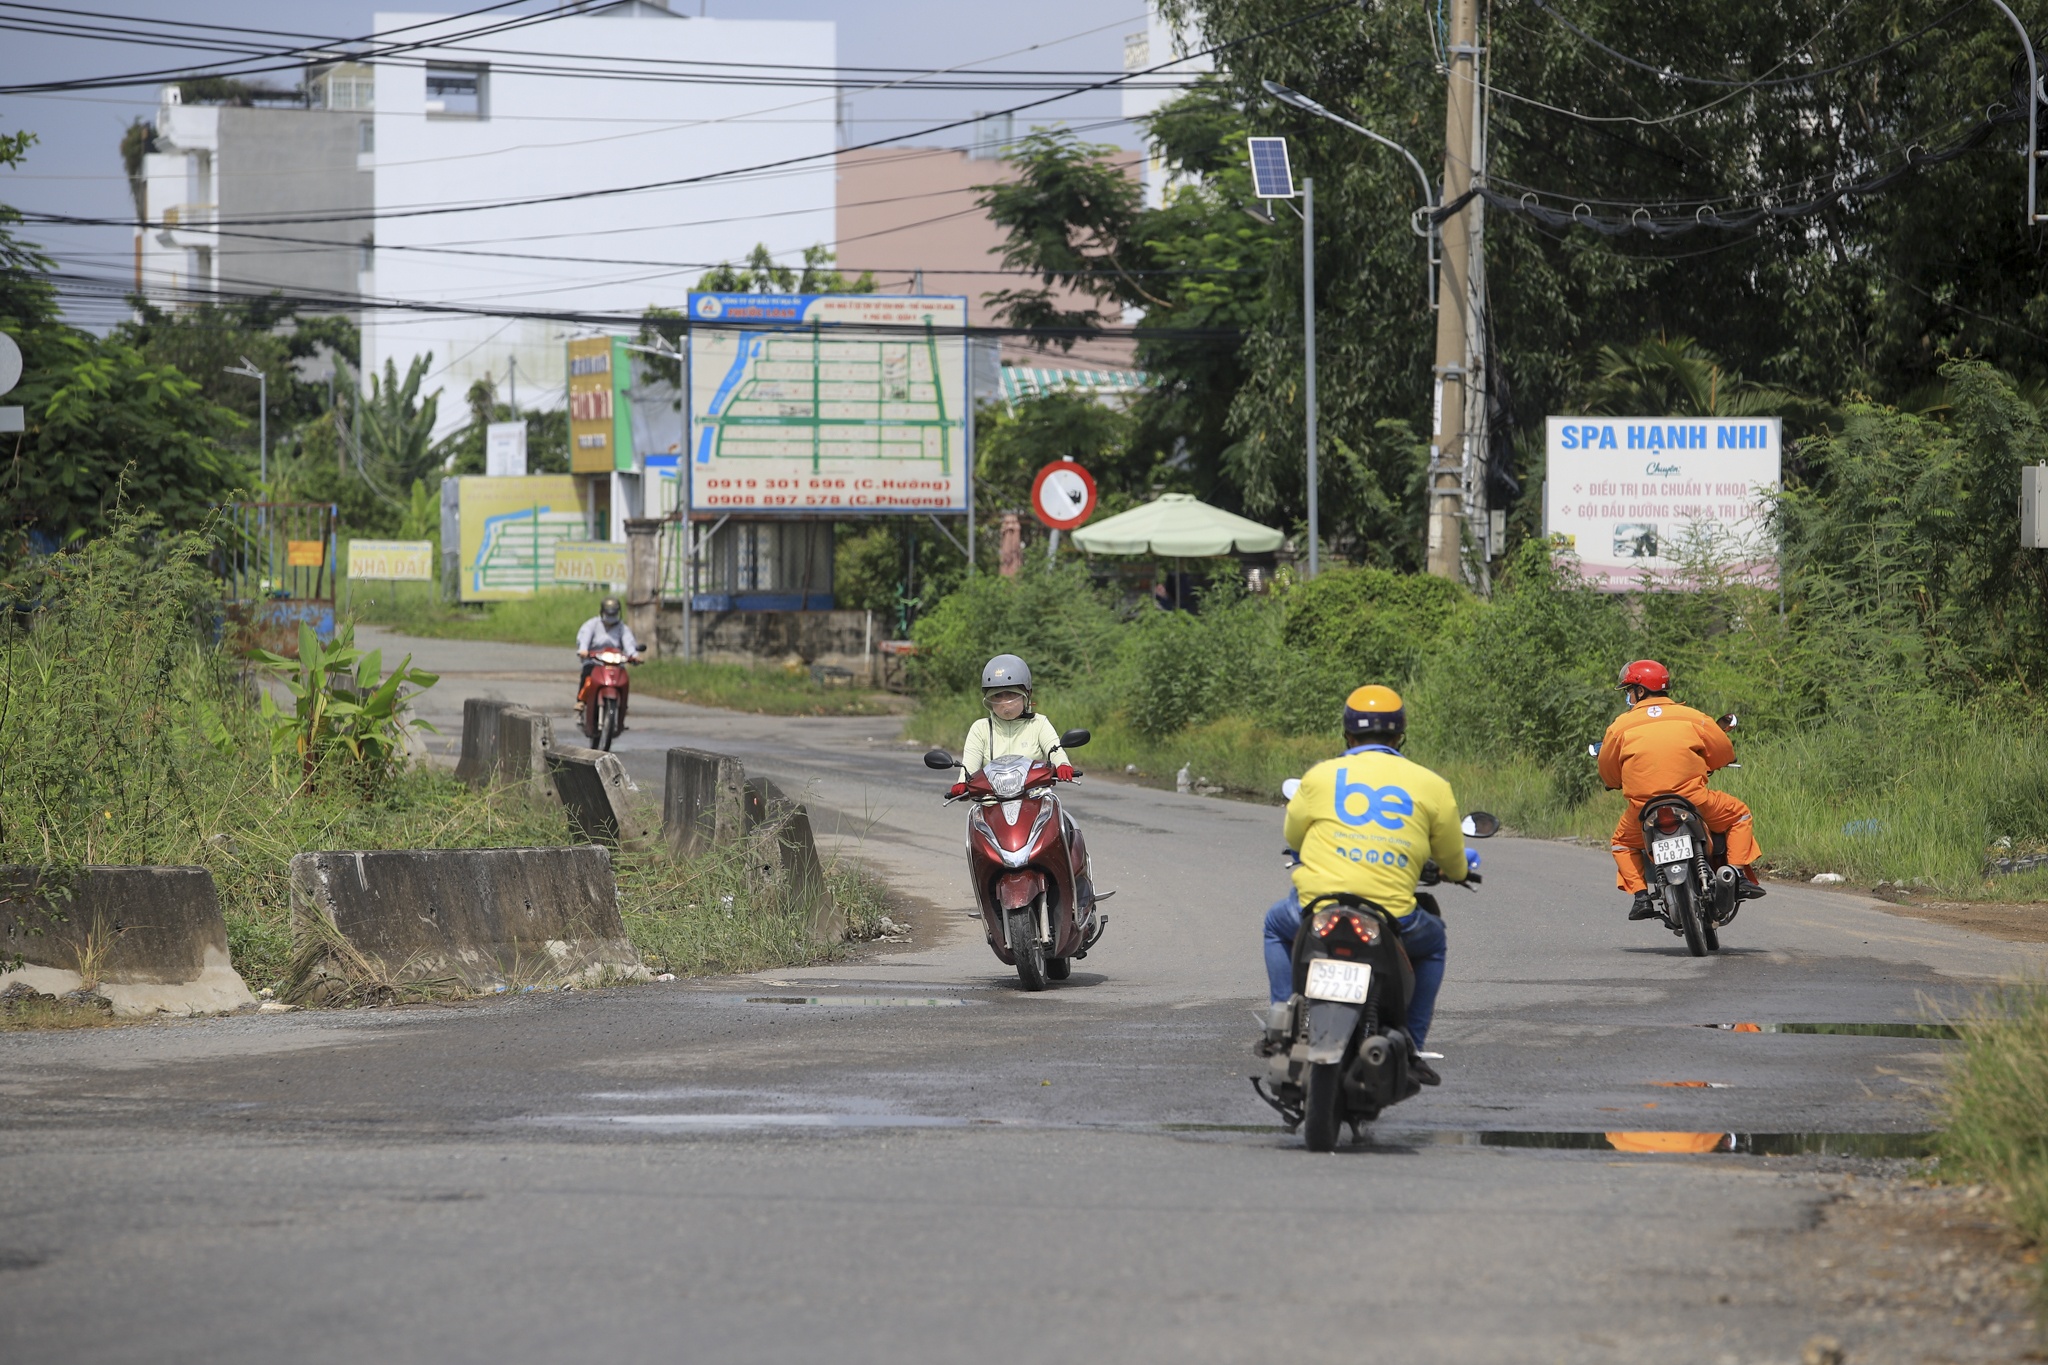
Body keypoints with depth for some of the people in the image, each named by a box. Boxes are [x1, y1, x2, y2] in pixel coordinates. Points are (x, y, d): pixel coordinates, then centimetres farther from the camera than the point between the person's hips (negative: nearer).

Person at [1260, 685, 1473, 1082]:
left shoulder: (1320, 775, 7)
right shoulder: (1431, 785, 7)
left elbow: (1292, 836, 23)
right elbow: (1453, 860, 16)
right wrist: (1461, 869, 41)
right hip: (1392, 922, 0)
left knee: (1278, 925, 35)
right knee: (1431, 941, 33)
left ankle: (1283, 1016, 19)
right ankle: (1410, 1048, 25)